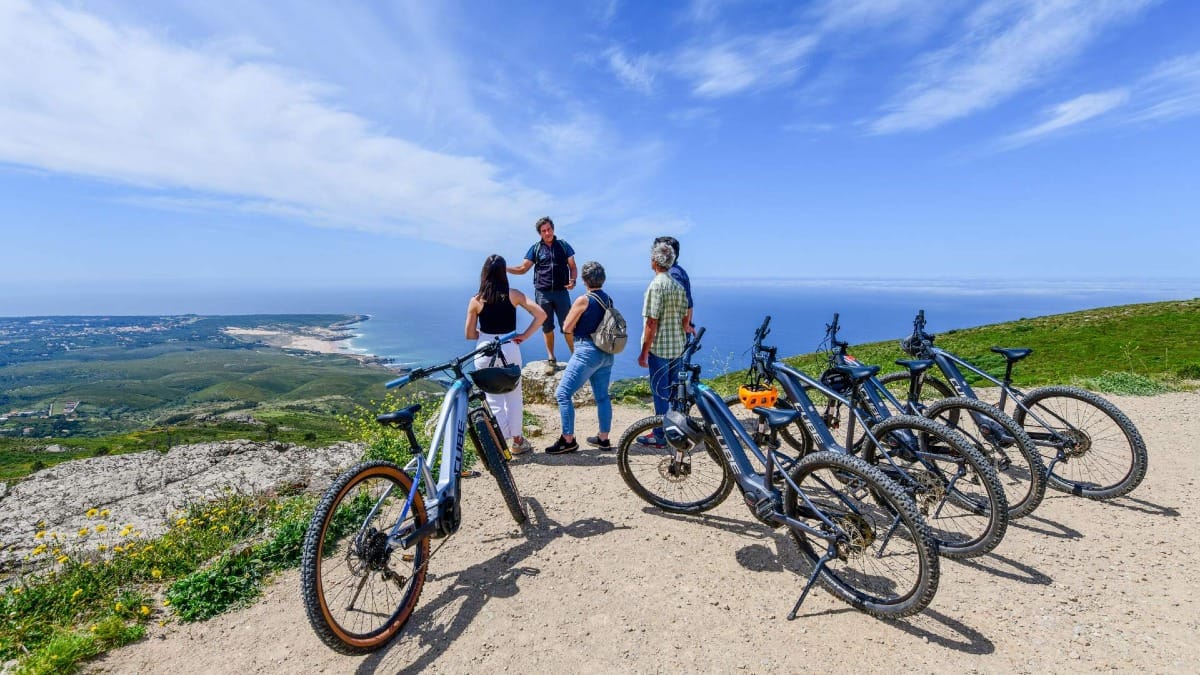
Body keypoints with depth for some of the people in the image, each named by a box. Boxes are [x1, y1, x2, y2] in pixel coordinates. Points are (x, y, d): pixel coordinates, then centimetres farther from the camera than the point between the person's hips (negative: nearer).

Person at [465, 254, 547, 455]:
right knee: (514, 397, 16)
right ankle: (517, 441, 27)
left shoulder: (476, 301, -4)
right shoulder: (513, 295, -4)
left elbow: (469, 334, 0)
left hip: (485, 352, -1)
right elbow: (541, 314, -10)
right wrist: (525, 335, -2)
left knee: (494, 400, 9)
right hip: (510, 349, 1)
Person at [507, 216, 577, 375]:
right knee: (547, 327, 8)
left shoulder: (563, 246, 6)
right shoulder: (535, 249, 7)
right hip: (542, 293, 1)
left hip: (561, 292, -1)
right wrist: (505, 268, -10)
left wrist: (572, 280, -10)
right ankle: (551, 360, 18)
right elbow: (523, 268, 6)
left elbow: (572, 266, 9)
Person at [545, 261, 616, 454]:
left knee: (563, 393, -2)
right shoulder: (609, 300, 9)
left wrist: (577, 324, 11)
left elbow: (566, 328, -7)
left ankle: (568, 440, -1)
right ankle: (603, 438, 23)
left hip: (587, 351, -8)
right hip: (606, 353, 8)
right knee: (602, 396, 14)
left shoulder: (583, 300, -12)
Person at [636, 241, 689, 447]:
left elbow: (652, 323, -18)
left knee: (660, 392, 1)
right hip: (677, 347, 7)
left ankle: (660, 435, 9)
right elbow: (685, 318, 12)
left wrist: (644, 352, -13)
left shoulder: (656, 286, -15)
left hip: (659, 347, -7)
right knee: (673, 390, 16)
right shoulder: (679, 285, 8)